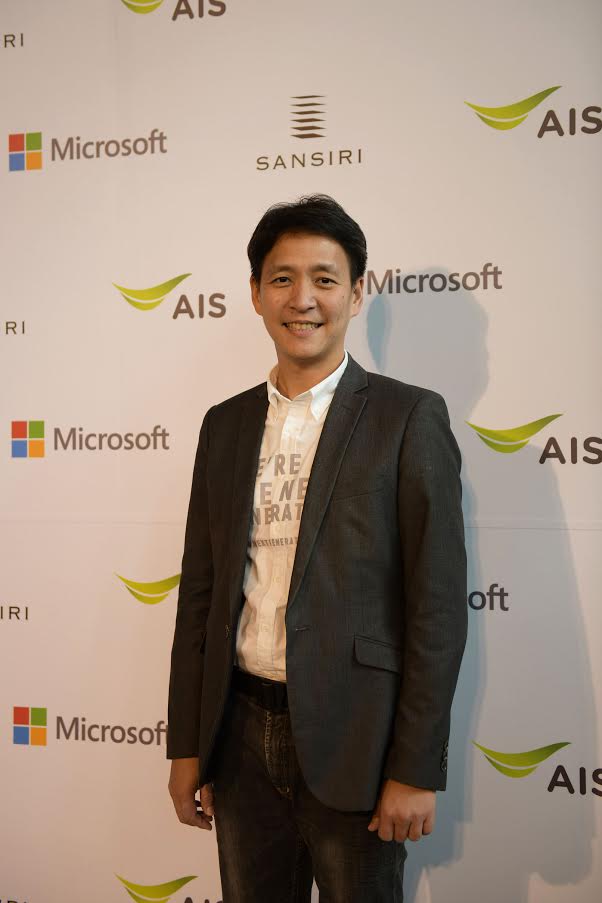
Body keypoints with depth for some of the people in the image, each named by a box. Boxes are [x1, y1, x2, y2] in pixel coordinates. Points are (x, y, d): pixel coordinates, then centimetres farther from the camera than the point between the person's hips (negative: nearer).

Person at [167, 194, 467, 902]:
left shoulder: (408, 418, -7)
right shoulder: (226, 424, 8)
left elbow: (438, 605, -9)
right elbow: (200, 591, 10)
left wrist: (415, 770, -11)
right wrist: (186, 746, 9)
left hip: (352, 739, -4)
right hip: (241, 736, 4)